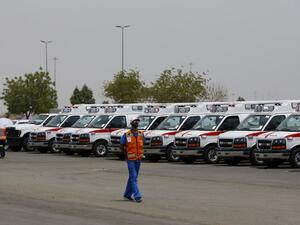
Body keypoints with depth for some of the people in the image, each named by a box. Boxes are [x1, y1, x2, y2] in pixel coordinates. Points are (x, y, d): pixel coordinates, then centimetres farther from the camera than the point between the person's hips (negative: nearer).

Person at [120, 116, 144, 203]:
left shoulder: (141, 134, 6)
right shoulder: (126, 135, -8)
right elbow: (122, 146, 1)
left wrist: (141, 154, 9)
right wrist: (126, 155, -1)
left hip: (138, 159, 5)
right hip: (130, 159, -5)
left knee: (132, 177, 13)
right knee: (133, 177, -10)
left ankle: (127, 194, 26)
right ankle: (137, 196, -13)